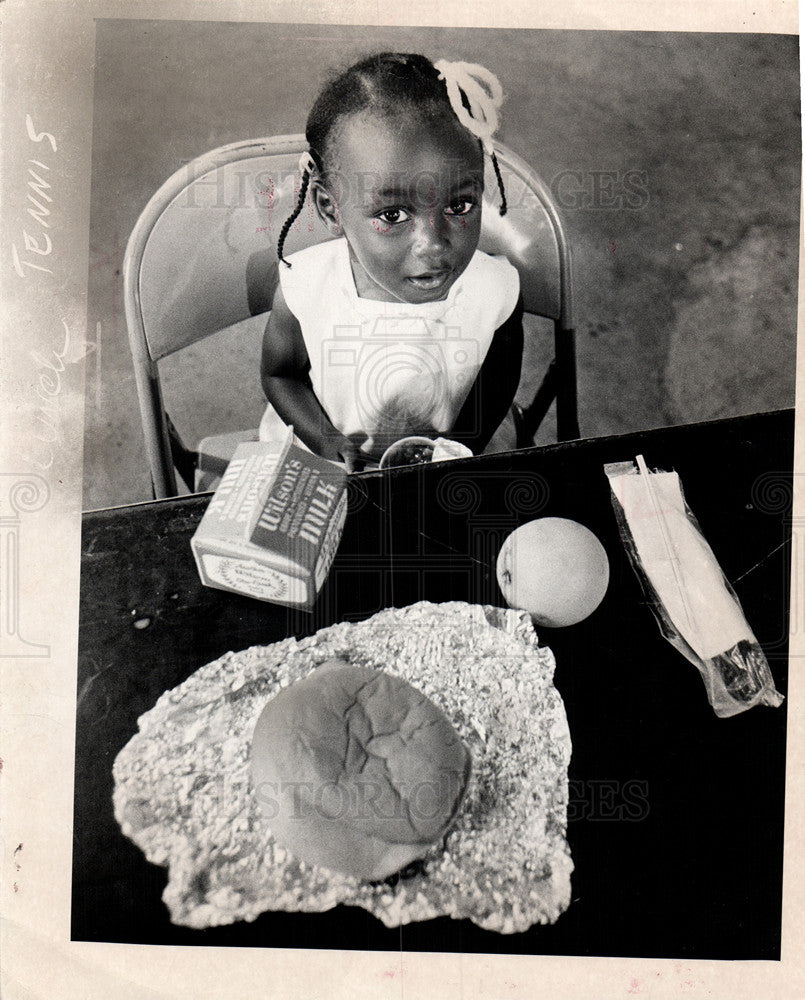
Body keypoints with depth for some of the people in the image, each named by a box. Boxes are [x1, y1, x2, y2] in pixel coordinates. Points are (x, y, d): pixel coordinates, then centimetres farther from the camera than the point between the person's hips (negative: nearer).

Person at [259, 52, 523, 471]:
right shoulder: (303, 289, -25)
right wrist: (327, 442, -19)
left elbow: (498, 382, -3)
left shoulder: (497, 292, -23)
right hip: (311, 466, -3)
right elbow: (279, 373, -6)